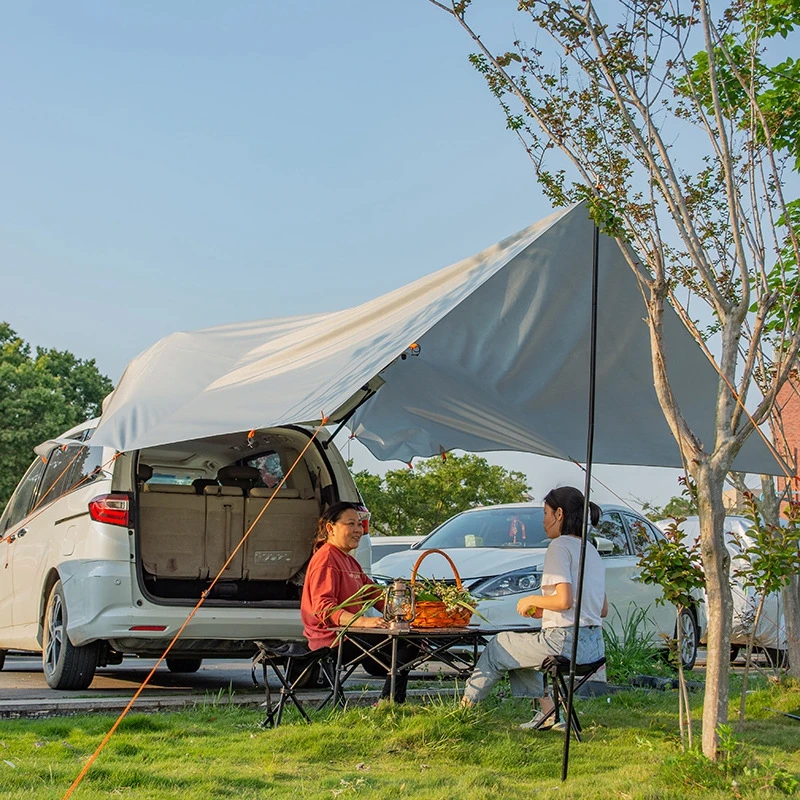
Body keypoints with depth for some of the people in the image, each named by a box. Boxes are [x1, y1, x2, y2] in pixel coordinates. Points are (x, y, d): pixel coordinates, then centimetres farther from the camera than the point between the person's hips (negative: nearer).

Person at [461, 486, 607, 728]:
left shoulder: (560, 546, -9)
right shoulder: (590, 550, 18)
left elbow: (564, 600, -22)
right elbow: (603, 609, 19)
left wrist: (532, 600, -2)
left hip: (566, 642, -9)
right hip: (594, 645, 9)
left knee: (498, 647, 11)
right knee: (518, 647, 27)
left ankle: (466, 705, 25)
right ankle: (547, 707, 17)